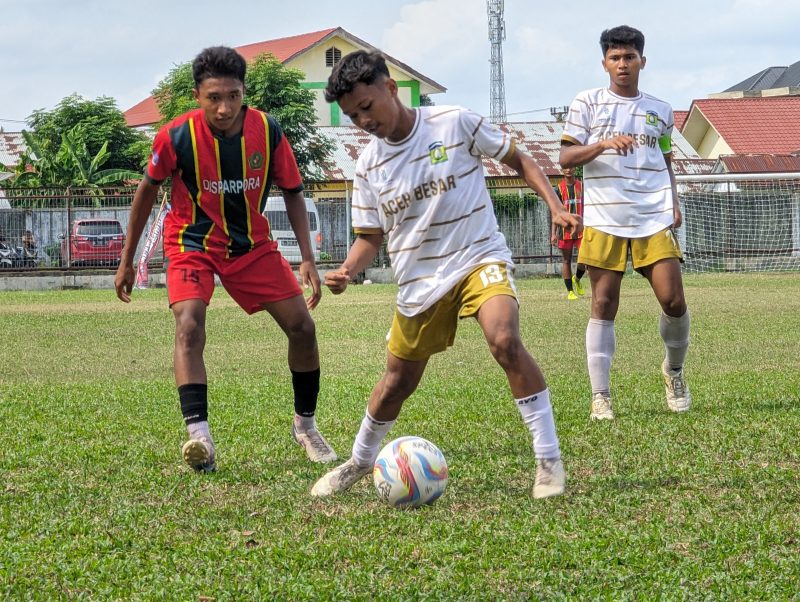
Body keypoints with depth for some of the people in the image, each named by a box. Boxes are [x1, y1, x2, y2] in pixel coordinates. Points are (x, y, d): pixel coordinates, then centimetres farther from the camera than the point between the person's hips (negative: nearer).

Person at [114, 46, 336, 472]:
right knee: (189, 327, -26)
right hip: (192, 244, -3)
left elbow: (292, 193, -2)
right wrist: (127, 260, 1)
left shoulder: (268, 132, -17)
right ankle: (199, 437, -35)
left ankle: (305, 425, 20)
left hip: (252, 244, 3)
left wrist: (307, 258, -10)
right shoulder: (176, 137, -22)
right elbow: (148, 190, -4)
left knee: (302, 325, -2)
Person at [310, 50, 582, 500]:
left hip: (481, 259, -3)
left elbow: (518, 159, 2)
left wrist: (556, 206, -10)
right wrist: (347, 271, -13)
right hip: (419, 282, 4)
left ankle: (549, 460, -23)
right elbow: (371, 237, 8)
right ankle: (360, 462, 41)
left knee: (505, 341, -30)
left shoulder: (456, 123, -9)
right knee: (397, 382, 13)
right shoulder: (369, 167, 1)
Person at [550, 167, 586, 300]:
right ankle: (570, 291, 11)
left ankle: (577, 279, 19)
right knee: (566, 260, 3)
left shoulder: (581, 187, 7)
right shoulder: (559, 189, 3)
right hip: (565, 229, -1)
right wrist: (553, 233, -4)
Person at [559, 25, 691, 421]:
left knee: (674, 301, -7)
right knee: (604, 305, -3)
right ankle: (600, 397, 2)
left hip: (654, 218, 2)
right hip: (604, 219, -2)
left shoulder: (660, 111, 15)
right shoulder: (587, 103, 6)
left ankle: (674, 370, 21)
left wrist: (674, 203, 10)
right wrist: (603, 144, -17)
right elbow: (566, 158, 0)